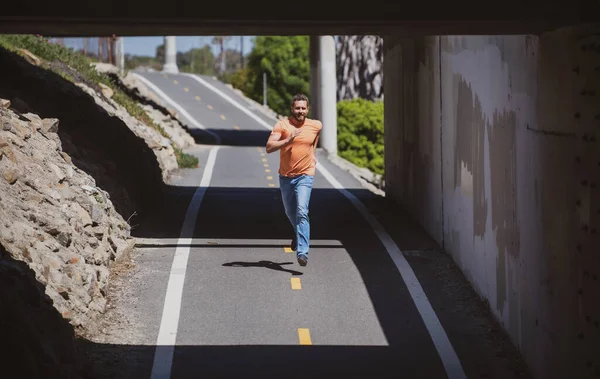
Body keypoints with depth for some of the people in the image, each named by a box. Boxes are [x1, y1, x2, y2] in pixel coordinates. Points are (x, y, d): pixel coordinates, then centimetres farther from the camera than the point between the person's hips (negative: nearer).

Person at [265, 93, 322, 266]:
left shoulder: (315, 126, -2)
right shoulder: (282, 125, -10)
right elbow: (269, 148, -20)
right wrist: (288, 140, -30)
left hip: (305, 176, -2)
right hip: (286, 176, 2)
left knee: (302, 211, -19)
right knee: (290, 212, 19)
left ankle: (302, 252, -24)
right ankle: (299, 234, 51)